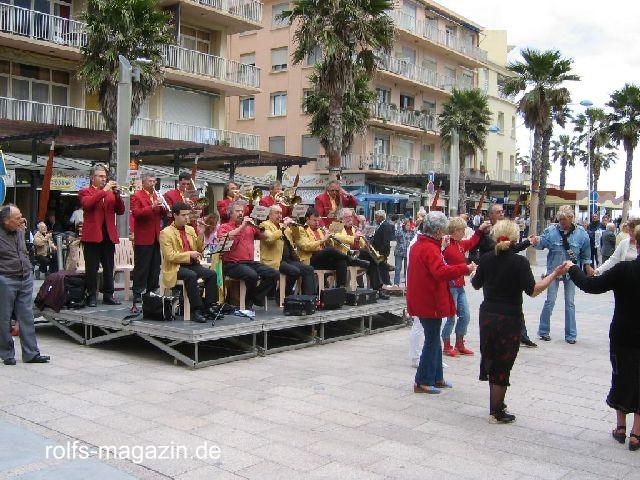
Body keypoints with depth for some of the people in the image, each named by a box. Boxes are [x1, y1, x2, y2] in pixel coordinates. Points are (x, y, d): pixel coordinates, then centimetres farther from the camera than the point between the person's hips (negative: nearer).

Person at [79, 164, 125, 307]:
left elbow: (120, 211, 9)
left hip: (109, 235, 5)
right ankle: (91, 296, 6)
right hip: (93, 235, -4)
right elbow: (87, 203, -18)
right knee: (92, 268, -1)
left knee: (109, 268, 8)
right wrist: (104, 190, -19)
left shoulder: (110, 193, 17)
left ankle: (108, 295, 15)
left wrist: (117, 195, -6)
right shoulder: (85, 192, 4)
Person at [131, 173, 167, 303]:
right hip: (143, 238, -7)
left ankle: (152, 291, 19)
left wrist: (163, 207, -3)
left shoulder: (157, 196, 19)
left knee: (155, 267, 10)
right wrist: (152, 207, -25)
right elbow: (136, 213, -17)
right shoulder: (137, 196, -3)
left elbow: (163, 214, 19)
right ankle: (138, 294, 0)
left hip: (156, 237, 7)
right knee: (141, 267, -4)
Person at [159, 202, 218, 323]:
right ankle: (196, 310, -29)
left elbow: (199, 249, 17)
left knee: (211, 274, -19)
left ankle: (208, 307, -13)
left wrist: (201, 235, 1)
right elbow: (170, 256, -12)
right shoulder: (166, 233, -4)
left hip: (192, 264, 6)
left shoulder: (190, 229, 16)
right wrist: (189, 254, -18)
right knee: (191, 276, -35)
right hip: (174, 267, -6)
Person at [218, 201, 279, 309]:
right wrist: (242, 226, -16)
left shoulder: (249, 227, 21)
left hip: (250, 262, 6)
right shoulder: (224, 227, 6)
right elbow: (225, 238, -16)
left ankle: (255, 298, -4)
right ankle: (247, 302, -10)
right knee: (252, 275, -34)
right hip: (232, 264, -6)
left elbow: (263, 237, 19)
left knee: (274, 274, -13)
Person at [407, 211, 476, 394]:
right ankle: (422, 382, 6)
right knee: (432, 342, -1)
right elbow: (441, 272, -33)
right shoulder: (430, 249, -20)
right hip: (430, 302, -10)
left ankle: (436, 378, 29)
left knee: (433, 340, 19)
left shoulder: (417, 246, 12)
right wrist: (465, 268, -28)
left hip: (421, 301, 10)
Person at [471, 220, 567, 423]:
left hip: (487, 315, 4)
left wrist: (473, 272, 31)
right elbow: (533, 290, -18)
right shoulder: (519, 262, -13)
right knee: (502, 365, 4)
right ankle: (497, 413, 12)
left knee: (490, 359, 18)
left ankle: (497, 404, 30)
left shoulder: (486, 259, -1)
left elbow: (476, 284, 11)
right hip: (510, 318, -4)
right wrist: (555, 274, -14)